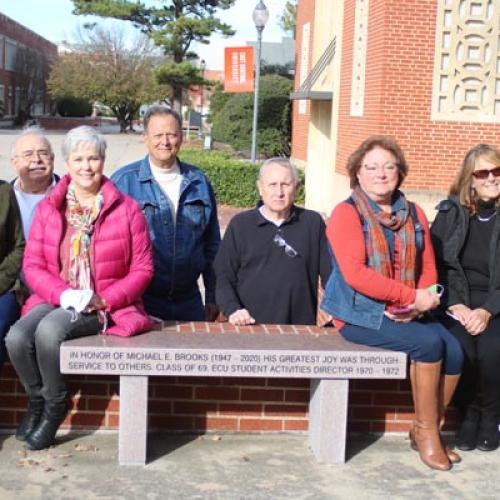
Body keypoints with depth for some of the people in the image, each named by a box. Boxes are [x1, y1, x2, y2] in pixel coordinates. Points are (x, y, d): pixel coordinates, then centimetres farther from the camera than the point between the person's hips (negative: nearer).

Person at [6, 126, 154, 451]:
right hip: (55, 299, 3)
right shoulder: (48, 208, 7)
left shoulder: (126, 209, -1)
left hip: (105, 306, -3)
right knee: (17, 337, -25)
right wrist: (64, 294, -15)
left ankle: (55, 405, -1)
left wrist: (104, 300, -15)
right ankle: (37, 399, 7)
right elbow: (32, 265, 3)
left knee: (49, 331, -31)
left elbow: (142, 269, -2)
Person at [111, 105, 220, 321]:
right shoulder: (124, 181, -3)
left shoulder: (198, 182, 8)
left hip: (188, 301, 3)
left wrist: (213, 296, 12)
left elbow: (211, 244, 13)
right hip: (140, 301, -3)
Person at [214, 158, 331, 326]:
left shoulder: (313, 223, 7)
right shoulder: (240, 225, 5)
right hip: (249, 327, 0)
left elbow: (331, 273, 8)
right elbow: (223, 277, 4)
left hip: (301, 327, 1)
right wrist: (233, 310, -11)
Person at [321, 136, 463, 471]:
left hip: (409, 314, 6)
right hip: (360, 313, -5)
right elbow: (355, 274, -17)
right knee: (428, 341, -26)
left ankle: (430, 430, 6)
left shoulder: (414, 214, 12)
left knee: (454, 351, -17)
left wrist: (425, 298, -12)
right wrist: (412, 295, -19)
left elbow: (428, 266, 11)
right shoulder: (347, 213, -6)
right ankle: (425, 430, -4)